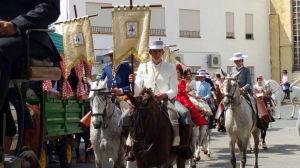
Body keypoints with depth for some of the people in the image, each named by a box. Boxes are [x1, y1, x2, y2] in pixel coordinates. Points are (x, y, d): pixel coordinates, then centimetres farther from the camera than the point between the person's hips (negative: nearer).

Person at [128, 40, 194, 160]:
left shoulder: (170, 68, 5)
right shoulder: (143, 67, 6)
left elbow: (174, 90, 1)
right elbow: (137, 92, 6)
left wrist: (164, 95, -20)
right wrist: (133, 83, -16)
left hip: (166, 99, 0)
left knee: (185, 112, -28)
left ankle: (184, 146, -21)